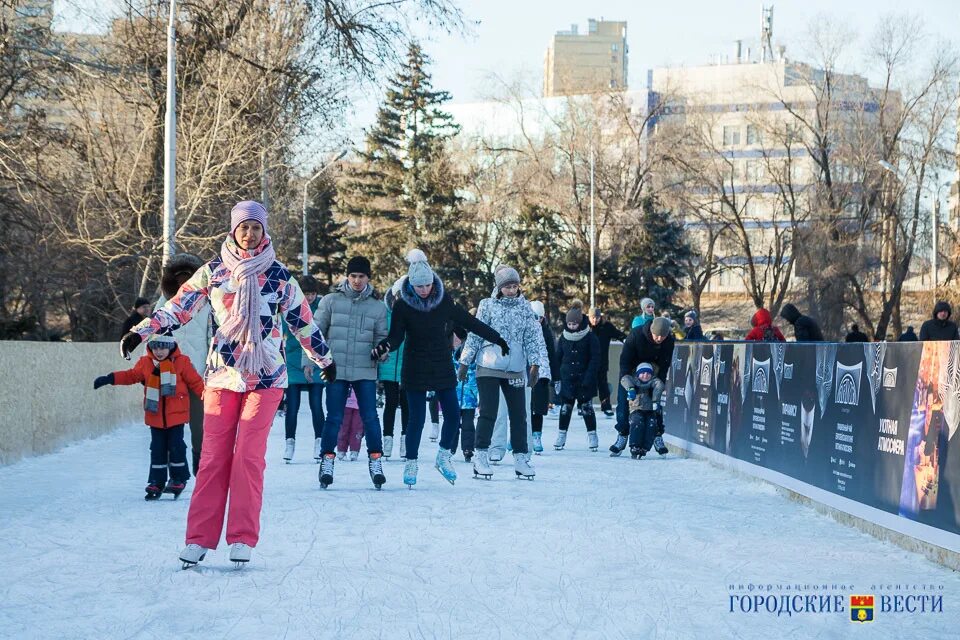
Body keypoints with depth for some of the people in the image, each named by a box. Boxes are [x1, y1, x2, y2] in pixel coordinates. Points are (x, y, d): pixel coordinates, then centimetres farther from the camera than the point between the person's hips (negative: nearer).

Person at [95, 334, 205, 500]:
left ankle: (179, 479, 14)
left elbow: (195, 381, 0)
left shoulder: (181, 362, -5)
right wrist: (110, 379, 7)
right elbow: (131, 375, 13)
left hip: (176, 413, -3)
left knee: (176, 446, 0)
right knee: (157, 449, 6)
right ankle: (157, 482, 12)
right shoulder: (145, 363, 3)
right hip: (155, 415, 3)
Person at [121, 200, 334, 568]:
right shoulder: (213, 272, 6)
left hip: (266, 375, -1)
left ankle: (242, 538, -2)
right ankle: (199, 538, 2)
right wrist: (140, 332, -9)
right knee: (214, 455, -2)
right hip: (222, 374, 1)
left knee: (249, 454, -9)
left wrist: (324, 358, 22)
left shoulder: (278, 275, 5)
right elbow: (179, 307, 2)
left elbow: (301, 319, 14)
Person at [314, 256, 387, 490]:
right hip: (336, 370, -1)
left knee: (370, 417, -1)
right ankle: (327, 461, 12)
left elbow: (381, 337, 13)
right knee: (334, 418, 1)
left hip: (365, 372, 1)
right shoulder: (331, 301, 2)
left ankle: (375, 462, 8)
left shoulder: (378, 307, 6)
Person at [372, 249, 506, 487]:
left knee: (453, 415, -1)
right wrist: (384, 346, -32)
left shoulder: (444, 299, -4)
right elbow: (396, 336, -10)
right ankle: (411, 464, 13)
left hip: (442, 367, 3)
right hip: (415, 369, -3)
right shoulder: (402, 304, -9)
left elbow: (469, 322, 4)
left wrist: (497, 339, 7)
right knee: (417, 419, -2)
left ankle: (443, 458, 19)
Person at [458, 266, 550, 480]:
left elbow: (533, 336, 7)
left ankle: (521, 458, 11)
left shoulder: (525, 307, 7)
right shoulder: (487, 305, 0)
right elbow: (475, 335, 3)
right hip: (489, 367, -3)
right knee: (488, 412, -6)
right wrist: (464, 363, 3)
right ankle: (481, 457, 0)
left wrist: (535, 365, 2)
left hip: (515, 370, 3)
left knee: (519, 414, 4)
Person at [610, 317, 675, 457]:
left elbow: (664, 365, -13)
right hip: (630, 372, -2)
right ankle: (622, 436, -1)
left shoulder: (670, 341, -23)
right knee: (623, 403, -7)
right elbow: (625, 360, -23)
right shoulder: (636, 335, -31)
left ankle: (657, 436, 6)